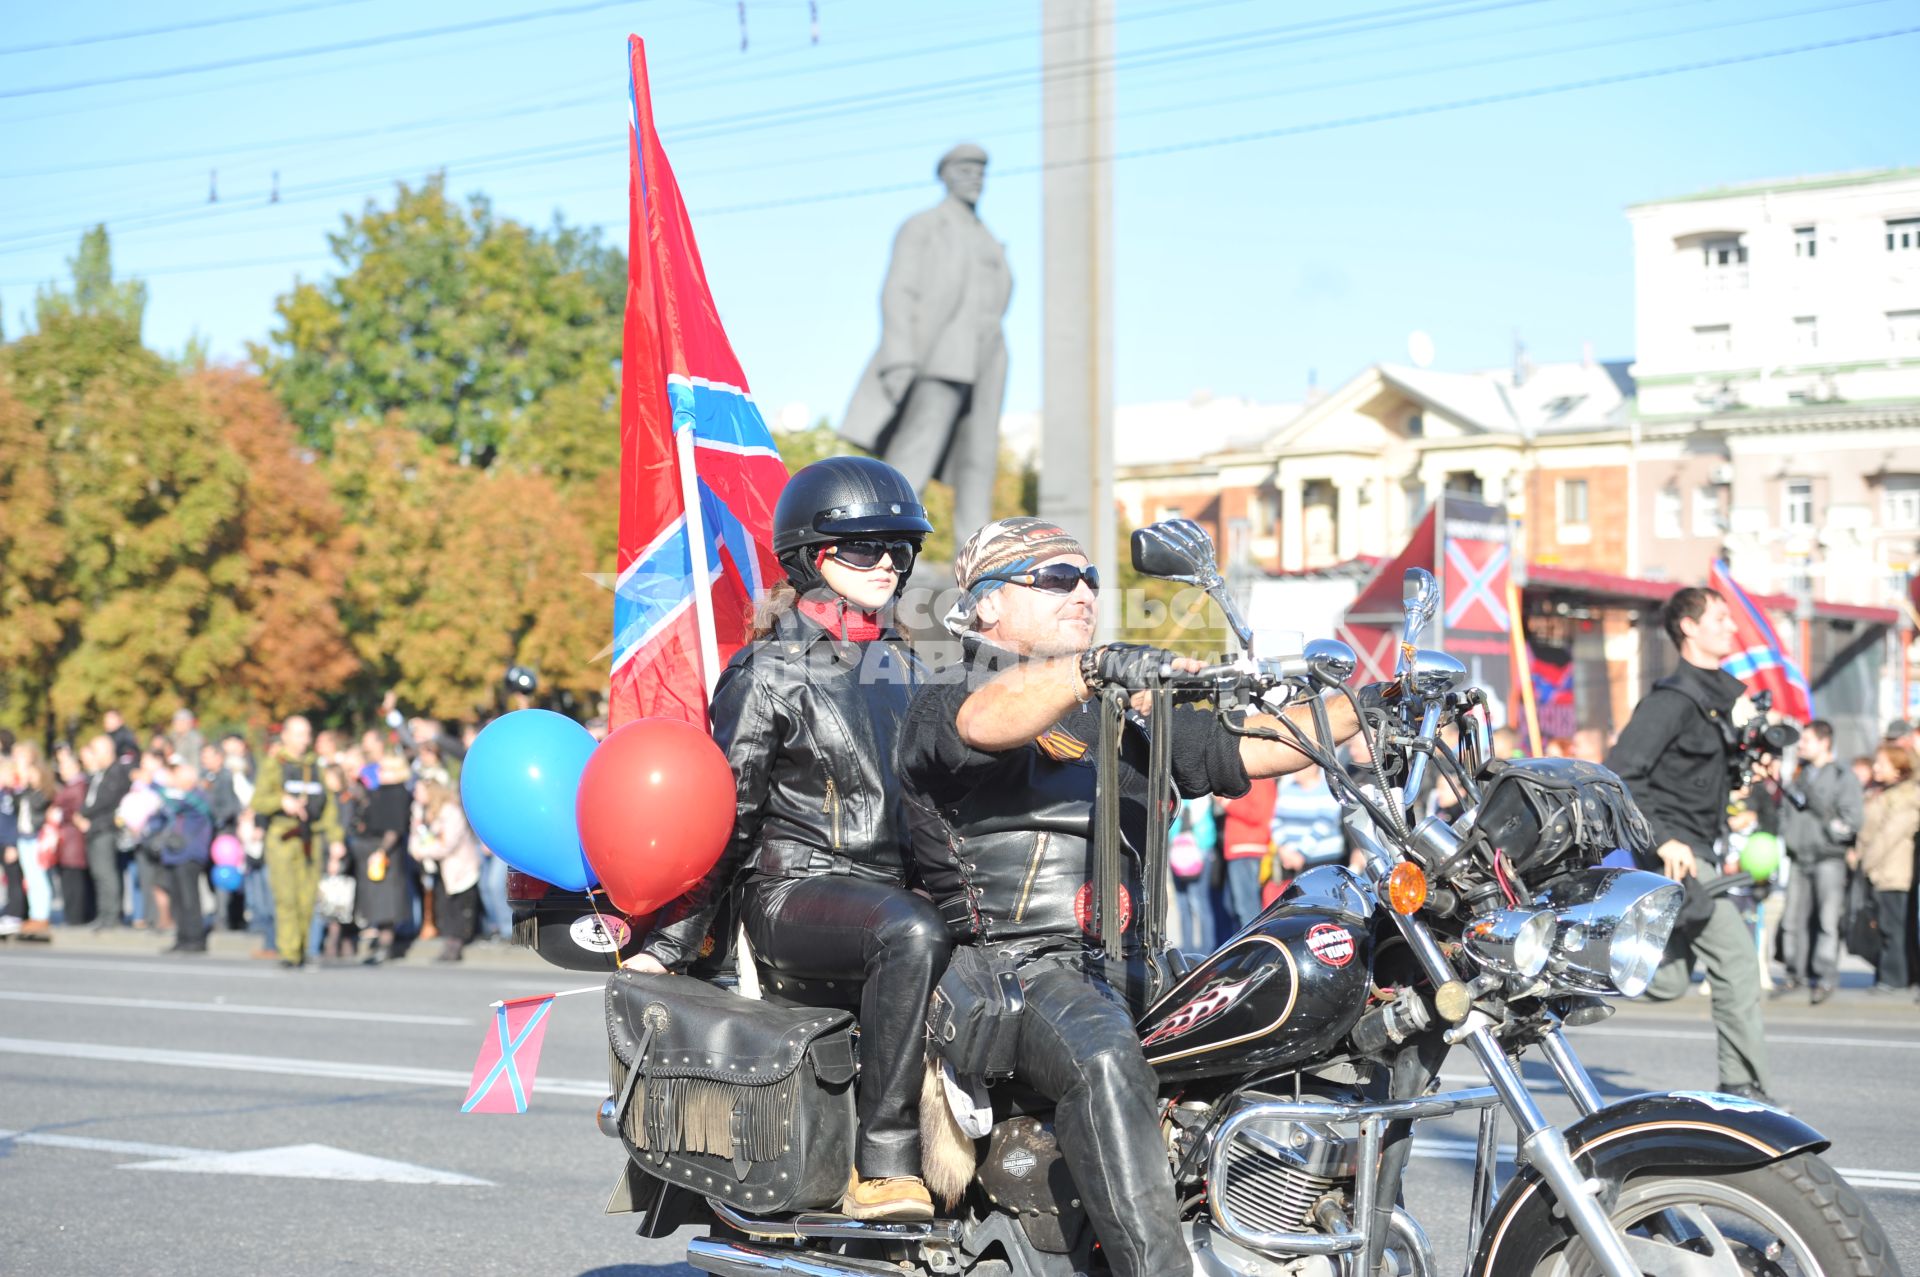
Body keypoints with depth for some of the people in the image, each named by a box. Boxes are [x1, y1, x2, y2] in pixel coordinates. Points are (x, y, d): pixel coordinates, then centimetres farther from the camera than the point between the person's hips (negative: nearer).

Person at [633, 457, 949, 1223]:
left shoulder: (902, 666, 19)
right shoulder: (769, 672, 0)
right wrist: (669, 942, -6)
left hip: (895, 885, 6)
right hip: (795, 889, -6)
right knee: (913, 937, -37)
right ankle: (883, 1161, -36)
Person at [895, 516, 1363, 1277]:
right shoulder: (945, 704, 5)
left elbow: (1251, 748, 22)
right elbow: (985, 722, -21)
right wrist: (1094, 667, -37)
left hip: (1120, 968, 7)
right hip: (1011, 965, -7)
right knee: (1106, 1060, -37)